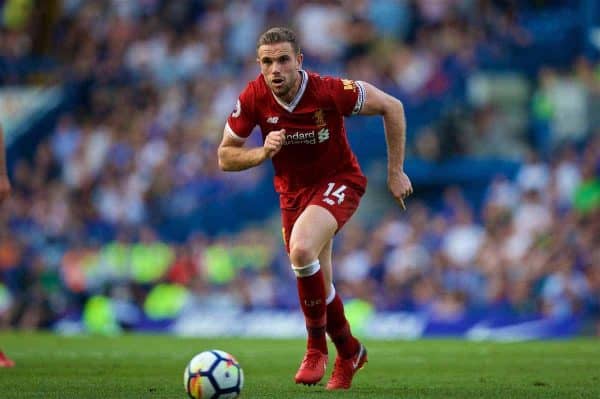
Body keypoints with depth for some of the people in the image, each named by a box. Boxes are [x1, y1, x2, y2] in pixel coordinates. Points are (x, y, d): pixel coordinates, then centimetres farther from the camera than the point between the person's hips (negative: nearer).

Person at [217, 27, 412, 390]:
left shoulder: (330, 91, -27)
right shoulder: (253, 99, -17)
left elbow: (391, 107, -14)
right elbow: (225, 157, -6)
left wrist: (395, 172, -11)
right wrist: (263, 153, -27)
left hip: (339, 180, -5)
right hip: (292, 189, 5)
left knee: (302, 249, -31)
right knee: (318, 287, 10)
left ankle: (317, 347, -11)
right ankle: (349, 352, 39)